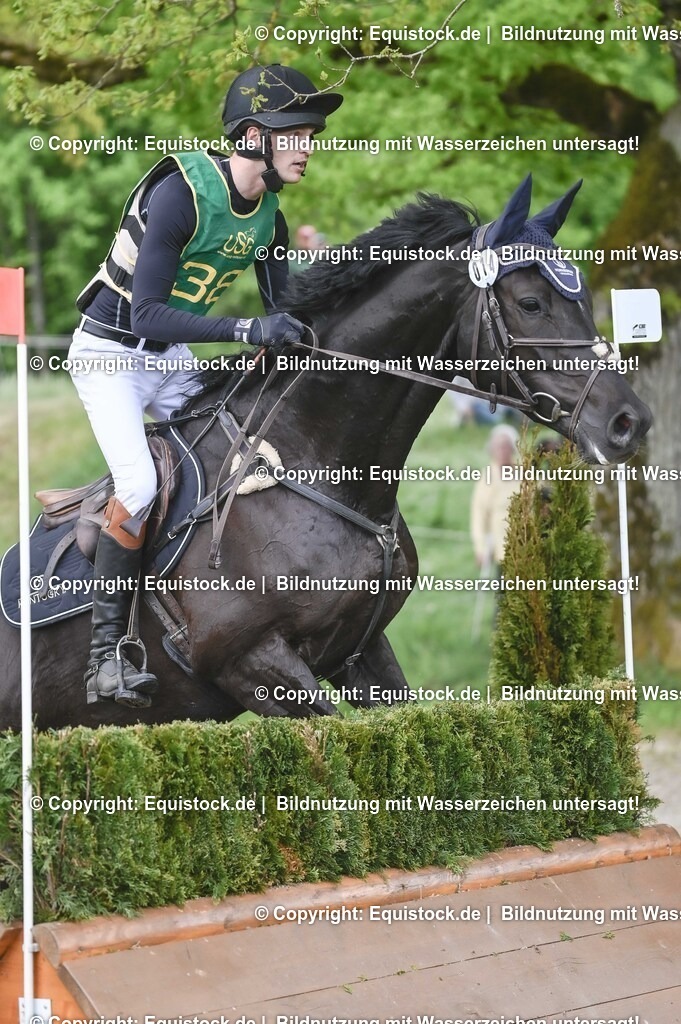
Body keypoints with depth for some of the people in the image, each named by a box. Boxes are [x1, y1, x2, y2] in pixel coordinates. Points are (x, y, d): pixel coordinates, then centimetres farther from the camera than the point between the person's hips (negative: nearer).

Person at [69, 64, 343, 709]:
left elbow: (282, 317, 6)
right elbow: (146, 316, -32)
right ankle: (106, 657, -18)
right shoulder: (183, 192, -26)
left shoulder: (269, 218, -2)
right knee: (139, 485, -24)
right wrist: (247, 331, -38)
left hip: (172, 360, 8)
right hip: (111, 354, -8)